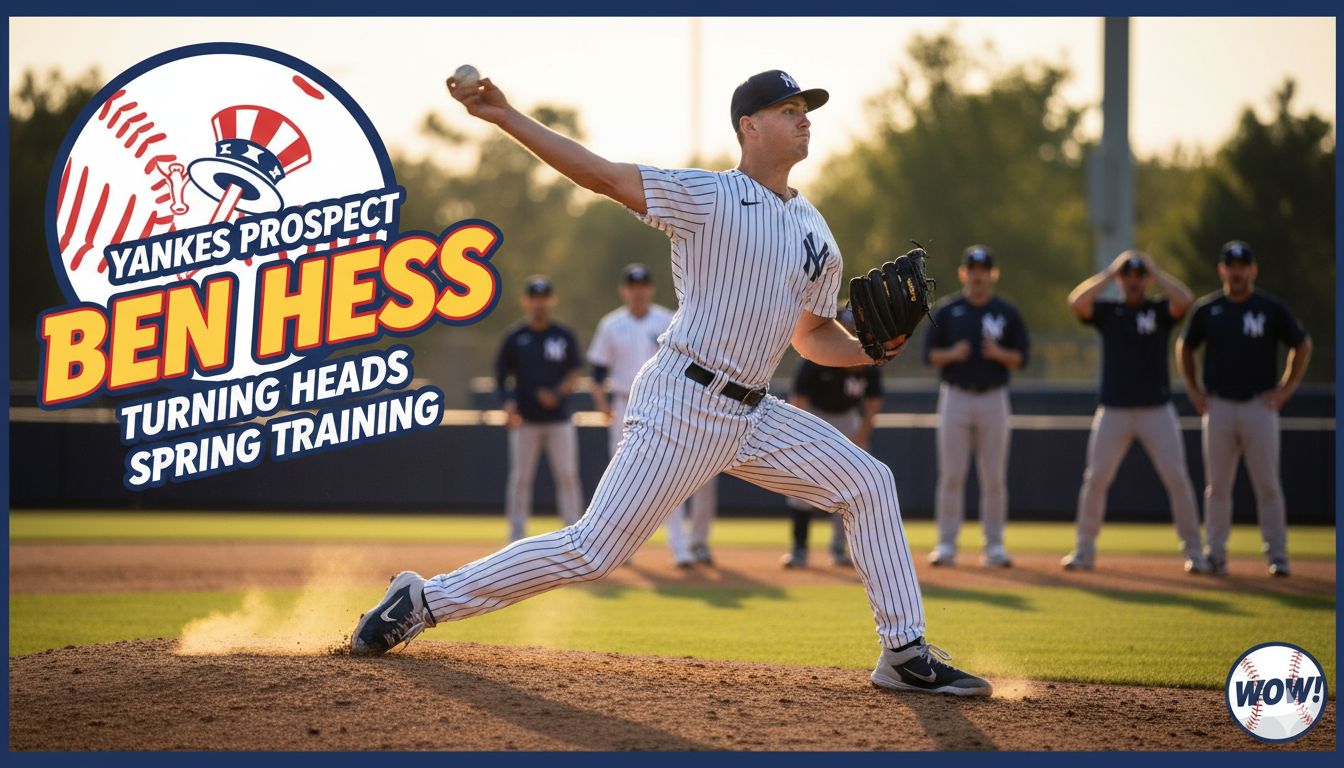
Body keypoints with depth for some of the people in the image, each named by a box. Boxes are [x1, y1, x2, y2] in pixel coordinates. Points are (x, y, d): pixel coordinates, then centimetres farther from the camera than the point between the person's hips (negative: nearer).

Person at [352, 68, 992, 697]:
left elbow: (813, 335, 23)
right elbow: (604, 175, -13)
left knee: (868, 484, 3)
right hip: (682, 406, -7)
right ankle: (424, 600, -1)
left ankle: (905, 654, 8)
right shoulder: (708, 198, -7)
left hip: (752, 417, 7)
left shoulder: (815, 232, 14)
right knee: (592, 551, -11)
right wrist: (505, 118, -21)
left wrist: (869, 350, 2)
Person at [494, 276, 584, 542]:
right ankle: (516, 538, 7)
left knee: (568, 477, 0)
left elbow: (574, 374, 3)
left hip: (559, 419, 0)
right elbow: (501, 375, 7)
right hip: (524, 420, 0)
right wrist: (508, 403, -10)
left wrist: (558, 393, -15)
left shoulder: (565, 336, 6)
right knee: (520, 478, 1)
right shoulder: (515, 338, 5)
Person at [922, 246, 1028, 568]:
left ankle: (994, 545, 7)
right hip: (955, 397, 0)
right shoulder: (946, 310, 4)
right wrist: (952, 354, -17)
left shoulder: (1007, 313, 5)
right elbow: (930, 354, 3)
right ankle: (946, 544, 4)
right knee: (951, 474, -1)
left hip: (993, 399, 0)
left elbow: (1021, 358, 3)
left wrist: (999, 354, -16)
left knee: (994, 476, 1)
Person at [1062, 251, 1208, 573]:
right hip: (1113, 410, 1)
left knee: (1177, 479, -5)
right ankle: (1084, 550, 9)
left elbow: (1185, 300, -15)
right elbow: (1076, 301, -11)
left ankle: (1194, 550, 3)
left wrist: (1155, 271, -5)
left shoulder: (1161, 310, 6)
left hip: (1157, 410, -1)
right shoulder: (1107, 311, 8)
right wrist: (1110, 272, -5)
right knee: (1095, 479, -1)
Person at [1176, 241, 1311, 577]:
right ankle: (1215, 553, 10)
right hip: (1218, 407, 2)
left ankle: (1277, 555, 4)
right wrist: (1194, 389, 10)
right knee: (1217, 485, 4)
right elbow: (1184, 348, 18)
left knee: (1267, 484, -3)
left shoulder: (1273, 309, 0)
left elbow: (1302, 346, 9)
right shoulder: (1207, 309, 5)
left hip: (1259, 407, -2)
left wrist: (1286, 388, 2)